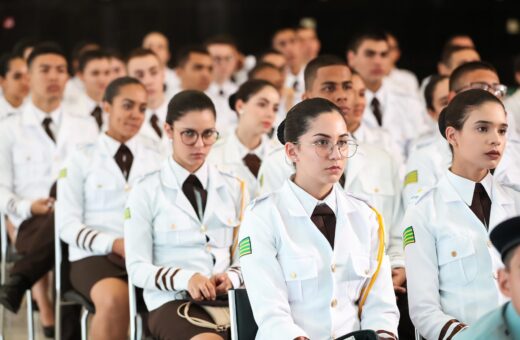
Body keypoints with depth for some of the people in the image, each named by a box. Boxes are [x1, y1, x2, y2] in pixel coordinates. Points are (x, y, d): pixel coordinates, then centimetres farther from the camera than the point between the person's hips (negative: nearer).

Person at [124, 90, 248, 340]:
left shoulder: (234, 189, 16)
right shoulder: (146, 192, 5)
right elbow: (138, 268, 0)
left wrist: (231, 278, -10)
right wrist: (185, 278, -18)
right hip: (173, 301, -3)